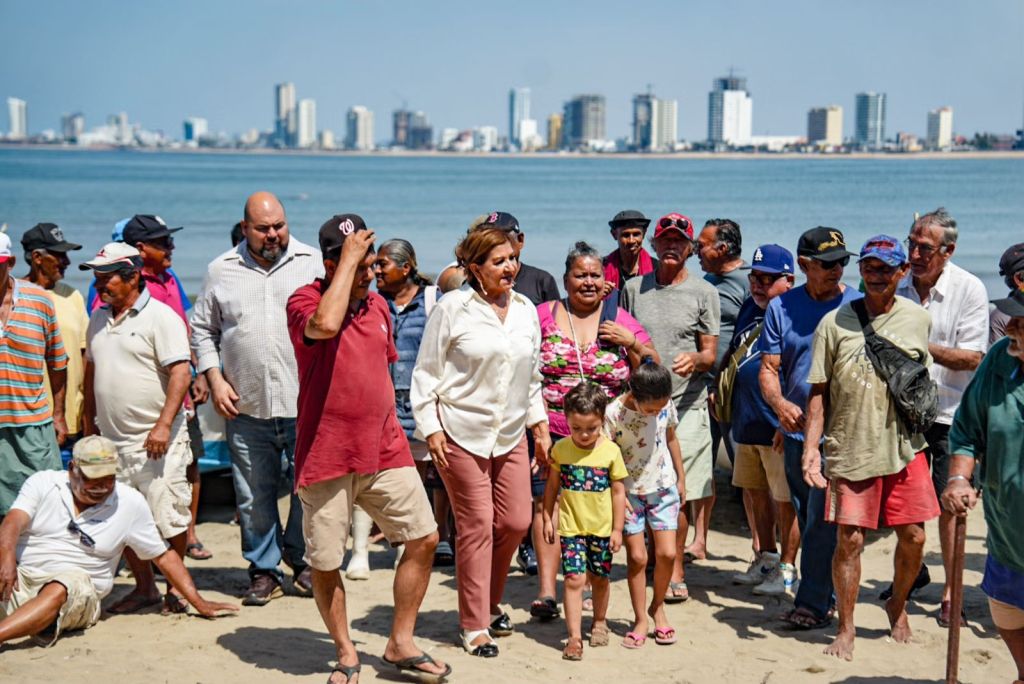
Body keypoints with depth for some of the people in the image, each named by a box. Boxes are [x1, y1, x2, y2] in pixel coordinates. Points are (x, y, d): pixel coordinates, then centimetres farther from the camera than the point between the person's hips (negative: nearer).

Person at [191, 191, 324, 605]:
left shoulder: (312, 263, 5)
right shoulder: (221, 271, 8)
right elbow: (202, 329, 15)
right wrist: (215, 380, 3)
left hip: (305, 404, -1)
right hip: (246, 406, 1)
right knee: (254, 495, 7)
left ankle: (303, 562, 21)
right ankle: (263, 570, 20)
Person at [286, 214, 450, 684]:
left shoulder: (377, 305, 11)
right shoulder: (304, 300, -9)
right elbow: (324, 325, -34)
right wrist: (349, 257, -24)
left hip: (384, 451, 5)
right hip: (326, 457, -5)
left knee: (424, 540, 3)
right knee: (324, 563, 4)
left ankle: (400, 645, 19)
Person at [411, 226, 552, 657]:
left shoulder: (526, 310, 8)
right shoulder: (453, 309, -8)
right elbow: (426, 373, -5)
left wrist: (540, 425, 15)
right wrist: (431, 428, -10)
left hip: (511, 434, 5)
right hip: (462, 434, -5)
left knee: (517, 522, 5)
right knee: (476, 526, -1)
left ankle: (490, 602, 30)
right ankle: (474, 626, 12)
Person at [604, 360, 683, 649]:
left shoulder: (666, 405, -8)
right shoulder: (614, 413, -21)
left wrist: (681, 478, 17)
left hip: (663, 488, 3)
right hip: (629, 492, -3)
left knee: (667, 552, -3)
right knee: (637, 556, -2)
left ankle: (657, 607, 21)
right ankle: (640, 620, 12)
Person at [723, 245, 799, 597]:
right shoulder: (748, 308, 12)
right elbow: (733, 356, 24)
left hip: (779, 425, -8)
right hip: (747, 422, 8)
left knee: (784, 499, 1)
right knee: (754, 493, 17)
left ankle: (787, 569, 13)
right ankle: (765, 559, 31)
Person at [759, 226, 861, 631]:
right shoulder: (781, 307, 4)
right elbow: (768, 369, 2)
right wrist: (780, 404, -19)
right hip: (796, 431, 4)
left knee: (822, 521, -8)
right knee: (806, 519, 13)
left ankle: (814, 603, 0)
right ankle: (824, 597, 27)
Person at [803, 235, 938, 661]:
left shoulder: (918, 319, 5)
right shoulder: (835, 322, -2)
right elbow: (818, 391, -2)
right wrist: (810, 448, -8)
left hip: (905, 447, 2)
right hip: (850, 447, -2)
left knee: (913, 536, 4)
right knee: (850, 539, -1)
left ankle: (897, 605, 32)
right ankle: (846, 629, 14)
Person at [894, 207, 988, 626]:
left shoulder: (969, 290, -12)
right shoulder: (896, 284, -1)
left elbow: (973, 357, -16)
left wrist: (923, 347, -27)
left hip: (950, 414, -4)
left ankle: (951, 591, 11)